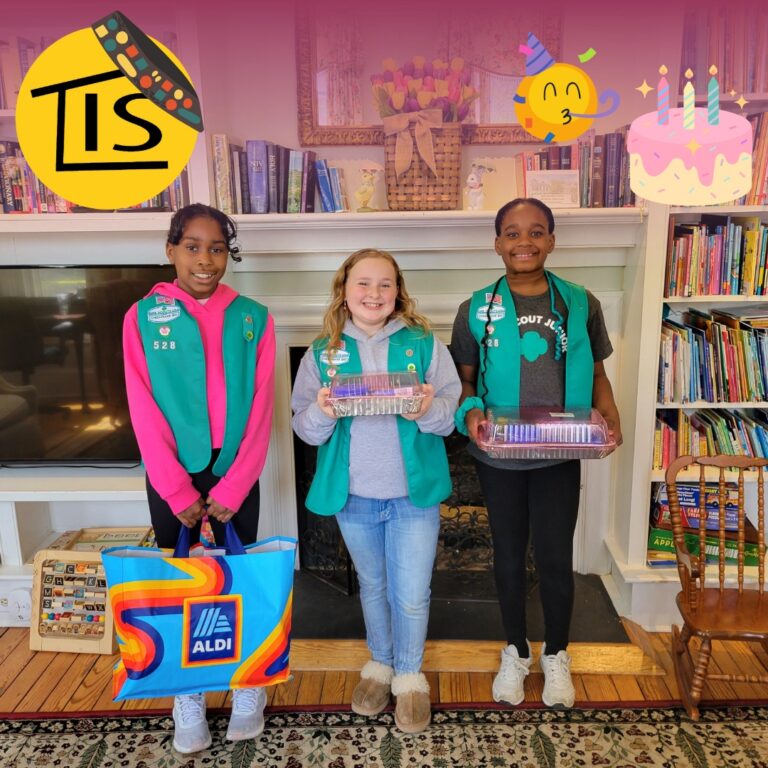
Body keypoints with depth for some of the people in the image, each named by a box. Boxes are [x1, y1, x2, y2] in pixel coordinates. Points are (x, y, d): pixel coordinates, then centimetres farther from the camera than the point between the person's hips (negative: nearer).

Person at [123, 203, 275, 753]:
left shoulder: (253, 317, -1)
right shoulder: (143, 317, -2)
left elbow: (260, 409, -5)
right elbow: (145, 412, -6)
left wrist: (230, 489, -10)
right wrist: (178, 491, -10)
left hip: (235, 475, 0)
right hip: (171, 477, 0)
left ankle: (249, 685, 30)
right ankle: (187, 695, 29)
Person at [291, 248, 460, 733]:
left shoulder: (424, 344, -3)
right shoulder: (322, 352, 0)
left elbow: (453, 409, -5)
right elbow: (305, 428, -1)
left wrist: (428, 411, -26)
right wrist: (322, 413, -23)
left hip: (413, 492, -1)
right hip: (352, 494, 2)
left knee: (411, 595, 7)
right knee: (372, 586, 21)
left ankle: (409, 675, 33)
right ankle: (380, 663, 44)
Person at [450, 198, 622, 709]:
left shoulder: (581, 304, -2)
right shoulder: (478, 309, -4)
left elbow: (596, 374, 6)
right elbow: (465, 379, 3)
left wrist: (610, 417, -11)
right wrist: (470, 412, -17)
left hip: (559, 455, 0)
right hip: (499, 456, 0)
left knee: (556, 557, 10)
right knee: (509, 554, 15)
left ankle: (556, 655, 36)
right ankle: (515, 652, 38)